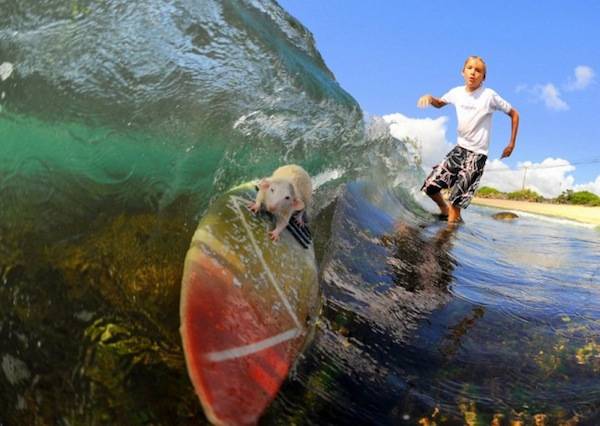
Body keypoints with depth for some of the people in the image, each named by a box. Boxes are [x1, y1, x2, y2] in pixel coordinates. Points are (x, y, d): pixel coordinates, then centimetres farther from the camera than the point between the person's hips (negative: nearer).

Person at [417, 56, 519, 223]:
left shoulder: (489, 96, -11)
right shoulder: (457, 92, 2)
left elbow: (514, 114, -2)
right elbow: (439, 103, 22)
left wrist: (511, 144, -1)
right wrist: (429, 98, -2)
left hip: (477, 153, -5)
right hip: (459, 148, 5)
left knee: (457, 199, -13)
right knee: (430, 185, -1)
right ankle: (444, 210, 25)